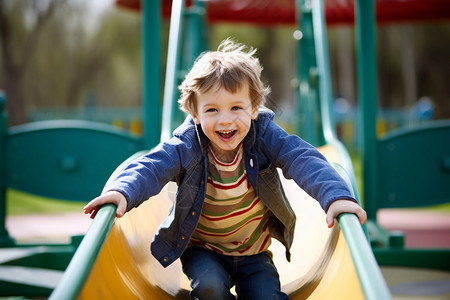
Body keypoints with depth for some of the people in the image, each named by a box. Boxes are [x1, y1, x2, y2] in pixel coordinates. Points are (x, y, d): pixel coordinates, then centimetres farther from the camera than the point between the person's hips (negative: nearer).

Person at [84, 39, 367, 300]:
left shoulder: (266, 136, -16)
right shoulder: (187, 146, -17)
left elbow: (304, 160, -27)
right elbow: (151, 167, -27)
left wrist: (336, 195, -47)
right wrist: (123, 191, -51)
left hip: (254, 251, 1)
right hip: (202, 249, -1)